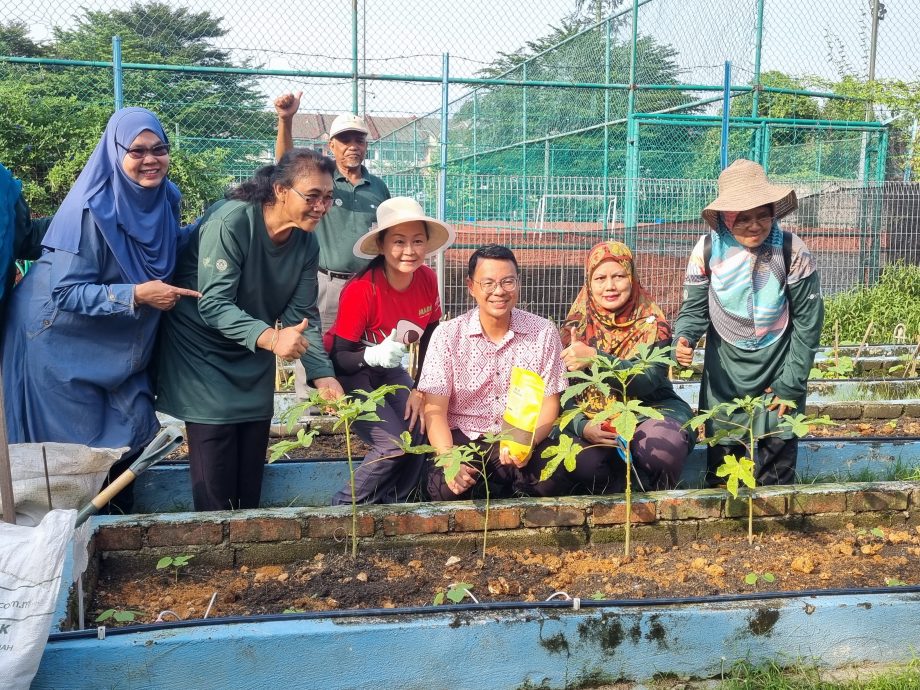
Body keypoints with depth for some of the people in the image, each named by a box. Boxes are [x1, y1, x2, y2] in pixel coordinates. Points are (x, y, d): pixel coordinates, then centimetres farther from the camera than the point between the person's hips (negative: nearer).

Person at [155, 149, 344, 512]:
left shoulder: (306, 243, -5)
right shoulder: (231, 222, -26)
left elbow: (303, 315, -5)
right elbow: (213, 305, -31)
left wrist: (322, 373, -20)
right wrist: (270, 337, -47)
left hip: (255, 359, 6)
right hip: (204, 355, -6)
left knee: (251, 475, 11)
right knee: (216, 487, -6)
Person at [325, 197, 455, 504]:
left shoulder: (428, 280, -12)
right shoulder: (361, 290, -28)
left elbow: (429, 342, 1)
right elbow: (339, 357, -23)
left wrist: (421, 391, -7)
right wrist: (373, 356, -42)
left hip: (388, 370, 6)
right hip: (348, 372, -5)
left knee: (420, 433, -15)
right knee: (394, 444, -22)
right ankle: (344, 508, 0)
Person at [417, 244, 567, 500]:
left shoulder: (543, 333, 1)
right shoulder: (447, 335, -2)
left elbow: (549, 403, 1)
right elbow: (435, 409, -6)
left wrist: (528, 443, -21)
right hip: (462, 439, -1)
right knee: (447, 487, -32)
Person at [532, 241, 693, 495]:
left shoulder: (652, 322, -3)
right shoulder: (576, 326, 2)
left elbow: (647, 381, -19)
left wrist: (595, 359, -33)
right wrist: (583, 426, -23)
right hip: (592, 418, 1)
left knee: (662, 447, -35)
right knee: (584, 462, -33)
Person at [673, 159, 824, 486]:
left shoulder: (792, 252, -14)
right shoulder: (707, 250, -12)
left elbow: (808, 321, -7)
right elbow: (695, 309, -5)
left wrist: (791, 385, -6)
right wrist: (683, 340, -28)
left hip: (777, 370, -1)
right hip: (724, 372, 1)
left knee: (777, 465, 8)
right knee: (721, 458, 10)